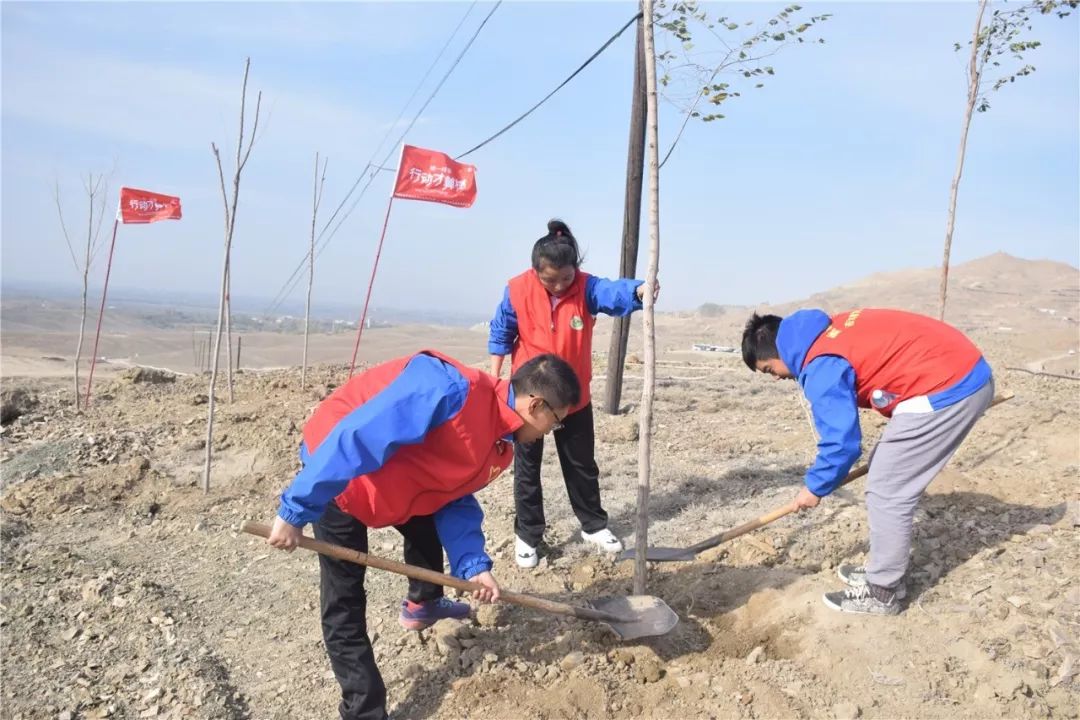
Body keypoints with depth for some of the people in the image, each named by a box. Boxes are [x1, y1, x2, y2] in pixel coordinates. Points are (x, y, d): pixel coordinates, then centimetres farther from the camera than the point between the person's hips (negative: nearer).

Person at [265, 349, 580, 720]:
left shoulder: (500, 444, -4)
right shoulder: (452, 390, -35)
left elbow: (457, 501, 4)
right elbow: (355, 437, -37)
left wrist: (473, 565, -10)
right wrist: (295, 511, -33)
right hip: (335, 480, -9)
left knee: (429, 526, 25)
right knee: (344, 606, -4)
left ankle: (423, 604, 52)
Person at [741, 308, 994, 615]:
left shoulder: (822, 367, -16)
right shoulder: (830, 332, 12)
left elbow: (841, 442, -16)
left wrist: (815, 487, 1)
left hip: (948, 387, -10)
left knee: (886, 491, -1)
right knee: (889, 482, 18)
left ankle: (881, 592, 11)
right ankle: (884, 569, 30)